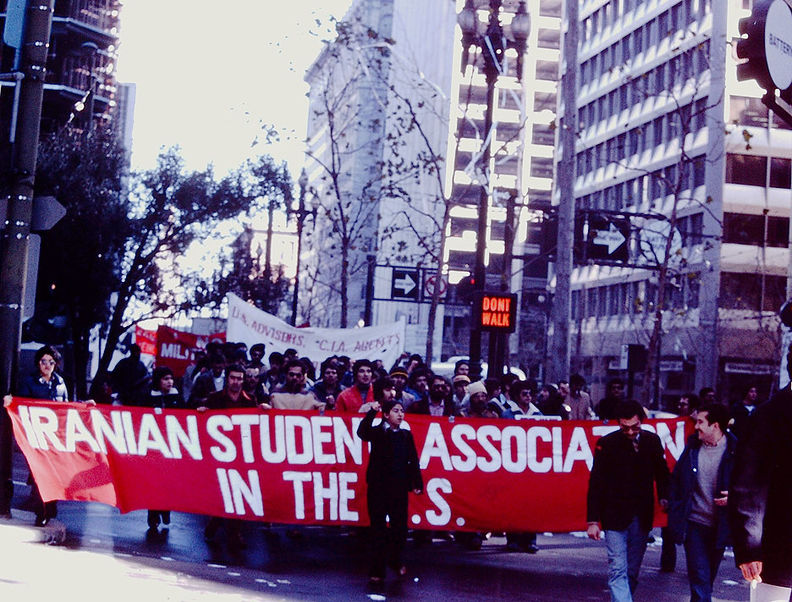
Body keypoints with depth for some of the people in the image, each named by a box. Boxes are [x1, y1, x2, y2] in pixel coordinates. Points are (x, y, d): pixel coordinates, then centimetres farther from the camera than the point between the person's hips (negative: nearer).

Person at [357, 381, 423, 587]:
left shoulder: (406, 435, 10)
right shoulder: (376, 432, -1)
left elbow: (413, 461, 10)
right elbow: (362, 433, -23)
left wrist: (417, 483, 4)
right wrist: (372, 412, -29)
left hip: (399, 487, 4)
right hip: (378, 486, -3)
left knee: (399, 526, 9)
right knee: (378, 528, -2)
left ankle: (396, 560, 33)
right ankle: (377, 571, 1)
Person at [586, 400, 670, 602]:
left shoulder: (652, 441, 3)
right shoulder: (607, 443, -7)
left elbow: (662, 472, 16)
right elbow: (596, 484, -5)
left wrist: (664, 497, -3)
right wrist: (593, 520, -8)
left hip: (642, 517, 4)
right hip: (615, 517, -3)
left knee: (633, 571, 9)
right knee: (617, 569, -8)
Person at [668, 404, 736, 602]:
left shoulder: (735, 450, -9)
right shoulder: (693, 446, 1)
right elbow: (676, 479, 10)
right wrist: (675, 512, 4)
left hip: (719, 526, -1)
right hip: (694, 523, 1)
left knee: (708, 576, 16)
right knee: (699, 577, -5)